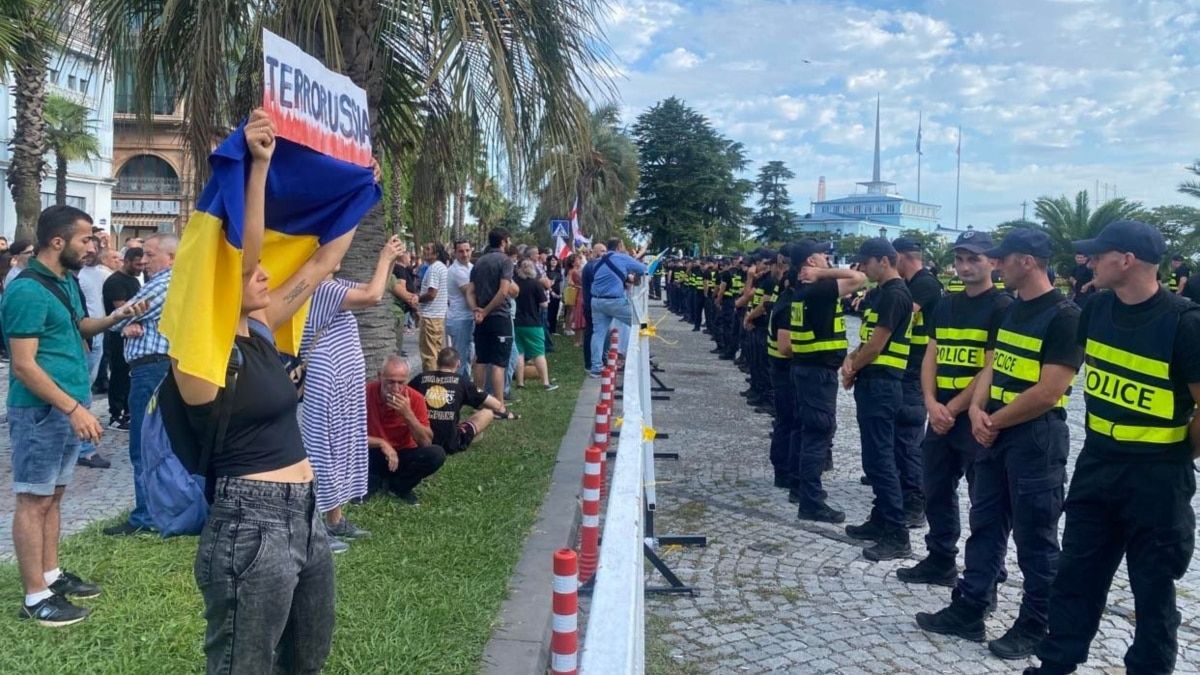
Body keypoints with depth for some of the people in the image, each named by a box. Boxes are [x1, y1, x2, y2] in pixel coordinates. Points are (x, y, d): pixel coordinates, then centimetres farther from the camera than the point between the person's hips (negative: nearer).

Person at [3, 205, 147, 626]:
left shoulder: (66, 281, 10)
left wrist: (114, 318, 10)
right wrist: (74, 408, -24)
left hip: (67, 407, 9)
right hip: (41, 411, -9)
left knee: (53, 495, 16)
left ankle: (51, 575, 27)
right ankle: (35, 597, 6)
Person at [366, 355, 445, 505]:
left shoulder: (415, 399, -15)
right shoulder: (366, 393, -19)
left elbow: (426, 443, -18)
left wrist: (408, 414, -30)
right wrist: (381, 443, -29)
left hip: (403, 456, 1)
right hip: (374, 456, -1)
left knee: (436, 454, -27)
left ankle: (398, 486, -1)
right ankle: (372, 482, 1)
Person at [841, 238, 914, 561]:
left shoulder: (895, 295, -16)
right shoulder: (879, 293, 15)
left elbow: (877, 344, -17)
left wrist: (852, 370, -3)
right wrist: (851, 359, 0)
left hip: (881, 384, -10)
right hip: (872, 382, 10)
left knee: (880, 459, -9)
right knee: (874, 458, 15)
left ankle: (897, 535, -6)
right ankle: (880, 520, 24)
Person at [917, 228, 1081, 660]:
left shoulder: (1064, 316, -15)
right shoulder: (1011, 309, 10)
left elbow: (1048, 392, -20)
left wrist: (995, 421, -11)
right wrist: (978, 410, -5)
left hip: (1037, 438, -8)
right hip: (995, 433, 8)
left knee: (1035, 539, 5)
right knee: (984, 526, 13)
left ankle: (1034, 628, 18)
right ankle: (968, 611, 23)